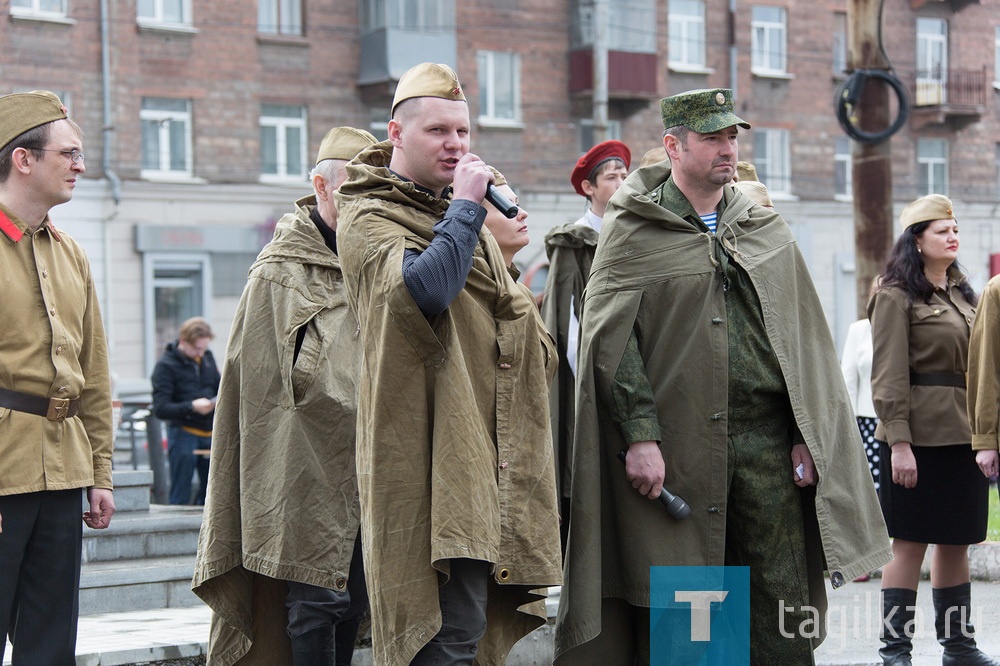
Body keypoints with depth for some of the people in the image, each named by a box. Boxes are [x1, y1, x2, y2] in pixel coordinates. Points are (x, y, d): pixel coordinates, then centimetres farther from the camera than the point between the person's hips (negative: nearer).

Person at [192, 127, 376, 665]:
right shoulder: (280, 273, -7)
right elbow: (264, 391, -10)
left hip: (360, 475, 7)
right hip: (309, 476, -7)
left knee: (352, 605, 9)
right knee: (315, 603, -7)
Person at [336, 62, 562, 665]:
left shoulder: (460, 213, 22)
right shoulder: (369, 218, -6)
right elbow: (425, 287, -27)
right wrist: (466, 205, -17)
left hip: (487, 452, 9)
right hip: (433, 454, -9)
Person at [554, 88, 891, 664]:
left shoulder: (769, 232, 14)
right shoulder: (633, 232, 2)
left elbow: (806, 340, 14)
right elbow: (609, 337, -5)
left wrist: (806, 436, 5)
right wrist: (640, 436, -13)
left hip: (768, 444, 3)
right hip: (677, 444, -3)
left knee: (781, 598, 2)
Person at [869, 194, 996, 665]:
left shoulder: (961, 294, 18)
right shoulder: (897, 295, -6)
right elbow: (889, 375, -12)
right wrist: (898, 441, -19)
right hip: (920, 436, -7)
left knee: (957, 541, 11)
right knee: (910, 542, -4)